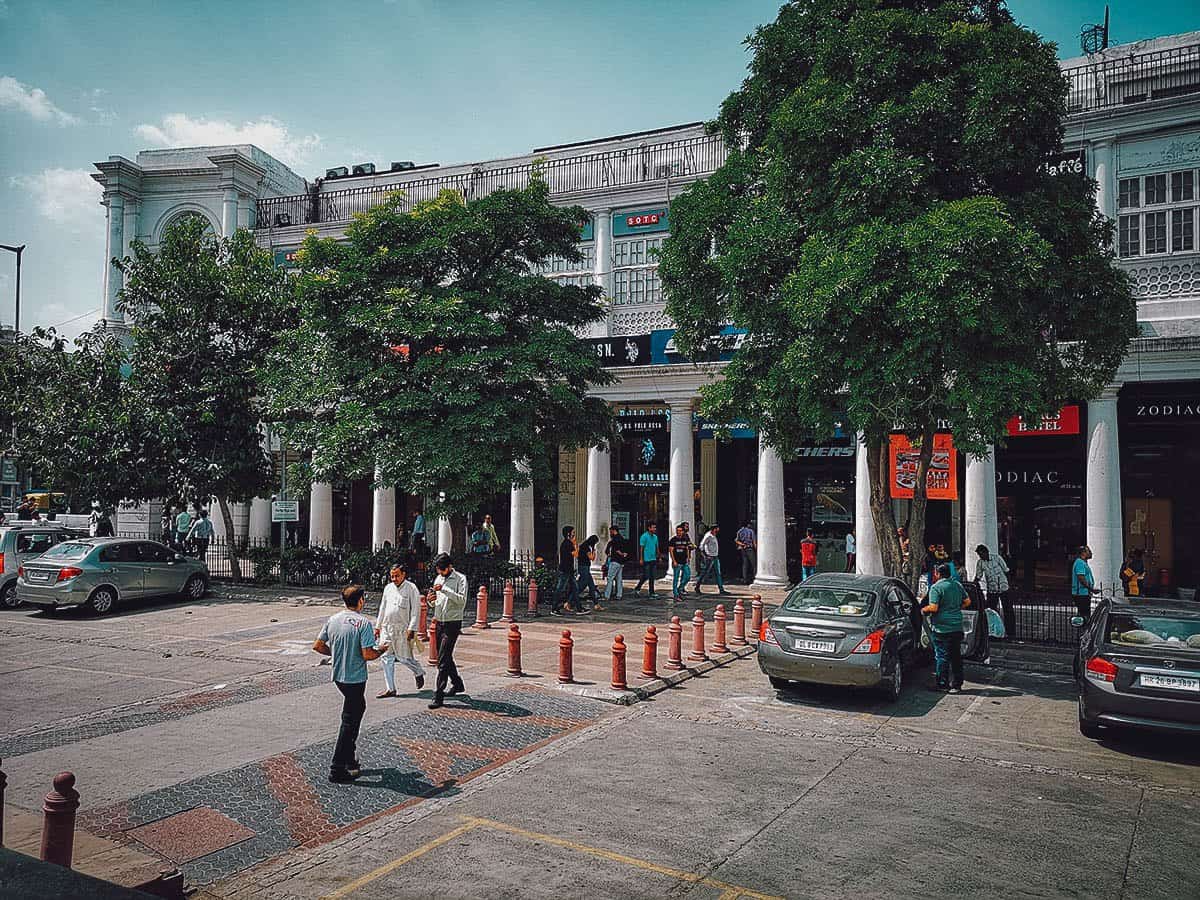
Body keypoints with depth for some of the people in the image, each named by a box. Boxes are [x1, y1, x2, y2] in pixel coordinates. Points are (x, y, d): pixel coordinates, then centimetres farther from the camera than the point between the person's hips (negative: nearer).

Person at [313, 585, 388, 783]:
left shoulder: (333, 619, 2)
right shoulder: (364, 623, -18)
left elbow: (318, 646, 6)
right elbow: (367, 654, -22)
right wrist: (381, 651, -2)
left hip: (338, 675, 7)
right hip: (355, 679, -7)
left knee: (358, 708, 24)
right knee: (350, 721, 1)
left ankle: (350, 758, 30)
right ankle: (337, 769, 5)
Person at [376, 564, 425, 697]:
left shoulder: (411, 588, -7)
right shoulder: (388, 588, 11)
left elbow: (415, 610, -10)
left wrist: (412, 629, -16)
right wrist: (378, 626, 18)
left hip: (402, 629, -6)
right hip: (386, 628, 6)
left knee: (403, 657, -3)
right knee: (387, 658, 4)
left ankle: (419, 672, 27)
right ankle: (391, 689, 12)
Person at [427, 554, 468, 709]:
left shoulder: (460, 578, -7)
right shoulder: (438, 579, 12)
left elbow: (462, 600, -19)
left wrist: (445, 590, -26)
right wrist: (431, 599, -4)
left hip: (452, 623, -7)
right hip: (439, 622, 7)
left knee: (443, 660, -11)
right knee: (445, 657, 17)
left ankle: (438, 696, -11)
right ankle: (457, 684, 36)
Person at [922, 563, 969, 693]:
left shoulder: (936, 587, -13)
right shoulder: (958, 585, 9)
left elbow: (933, 607, -19)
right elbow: (967, 601, 15)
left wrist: (924, 609, -1)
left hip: (941, 628, -6)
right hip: (957, 627, 6)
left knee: (942, 657, 1)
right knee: (956, 656, 12)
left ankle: (943, 684, 4)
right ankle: (956, 685, 16)